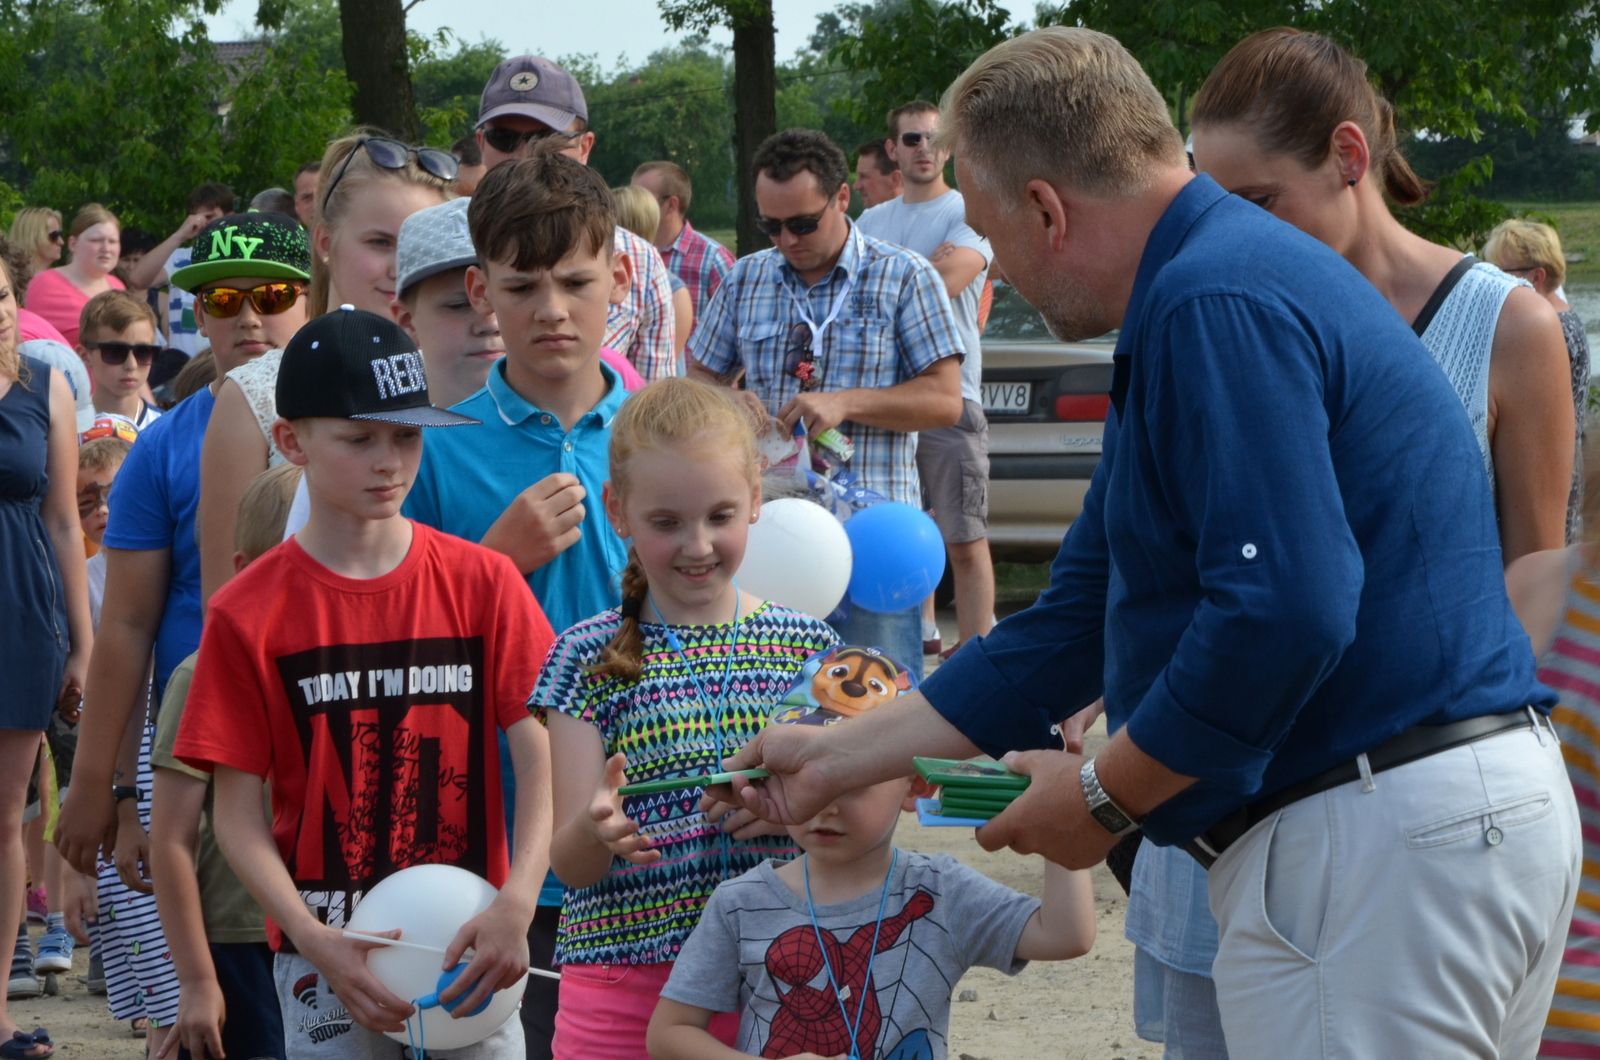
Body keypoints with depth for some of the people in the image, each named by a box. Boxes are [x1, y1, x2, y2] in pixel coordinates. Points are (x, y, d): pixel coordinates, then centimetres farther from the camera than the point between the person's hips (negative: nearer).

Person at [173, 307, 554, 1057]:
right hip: (327, 956, -1)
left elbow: (537, 755, -4)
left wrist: (515, 904, -19)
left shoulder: (483, 583, 1)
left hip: (474, 949, 1)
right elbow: (238, 812, -4)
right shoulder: (249, 614, -3)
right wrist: (319, 943, -17)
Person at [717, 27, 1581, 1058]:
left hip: (1378, 842, -10)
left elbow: (1283, 614, -26)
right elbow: (1075, 626, 24)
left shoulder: (1216, 304, -15)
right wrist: (835, 760, 26)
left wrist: (1106, 795, -11)